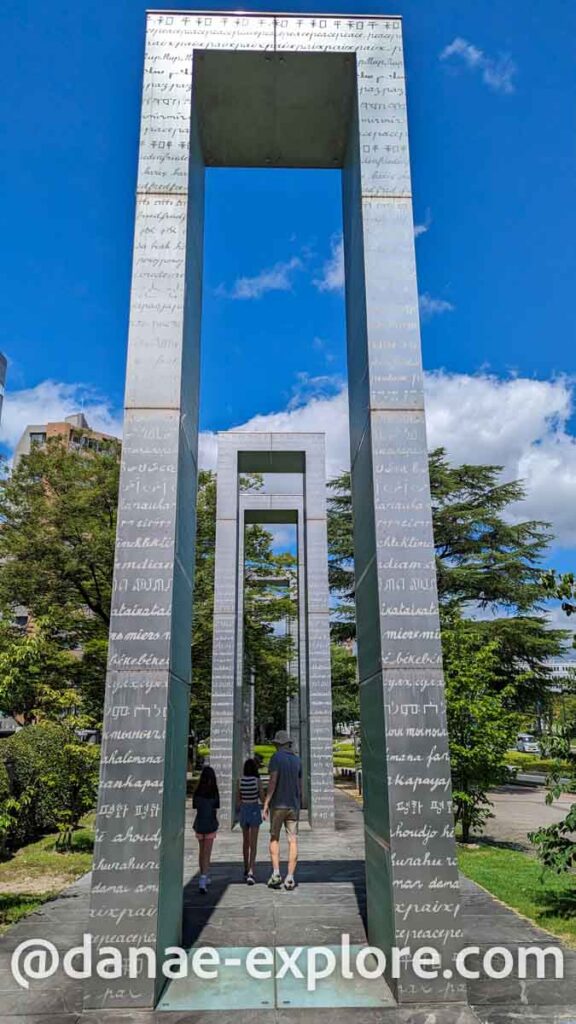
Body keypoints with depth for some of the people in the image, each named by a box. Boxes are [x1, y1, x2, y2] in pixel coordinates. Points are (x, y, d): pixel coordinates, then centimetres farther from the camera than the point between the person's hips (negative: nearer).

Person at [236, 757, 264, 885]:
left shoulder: (239, 781, -4)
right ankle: (251, 871, -15)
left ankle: (246, 870, 29)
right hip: (255, 810, -3)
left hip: (243, 810, 3)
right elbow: (262, 799, -6)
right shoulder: (257, 781, -11)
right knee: (253, 843, -1)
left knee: (245, 842, 19)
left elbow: (238, 801, 2)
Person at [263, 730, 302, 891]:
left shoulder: (276, 757, -6)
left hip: (278, 804, -4)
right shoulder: (297, 759, 10)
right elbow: (300, 785, 13)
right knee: (293, 841, 3)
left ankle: (276, 873, -2)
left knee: (274, 838, 8)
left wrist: (266, 804, -14)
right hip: (293, 805, 4)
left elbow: (273, 781, -15)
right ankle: (290, 878, 1)